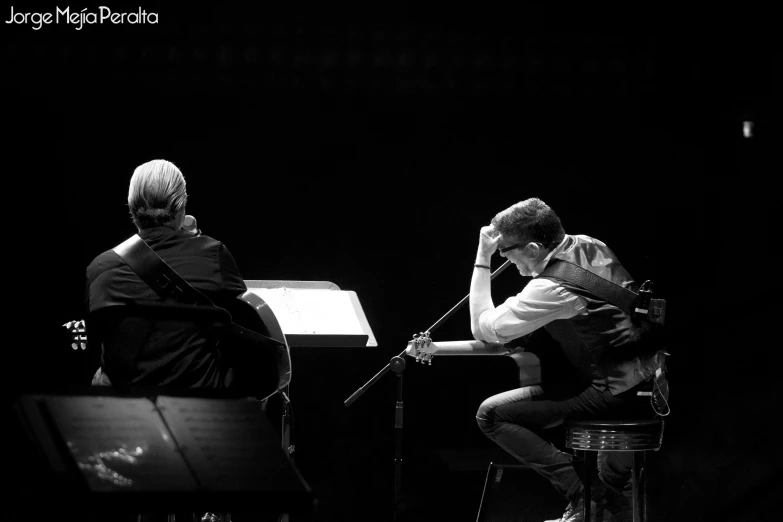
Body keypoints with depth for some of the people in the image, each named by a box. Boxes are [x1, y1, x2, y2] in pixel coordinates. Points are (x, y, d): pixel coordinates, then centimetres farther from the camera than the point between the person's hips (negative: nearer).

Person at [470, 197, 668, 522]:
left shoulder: (550, 287, -20)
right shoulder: (590, 246, 4)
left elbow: (483, 329, -13)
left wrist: (482, 259, -8)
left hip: (617, 394, -9)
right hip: (653, 385, 9)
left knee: (490, 414, -8)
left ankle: (582, 493, -7)